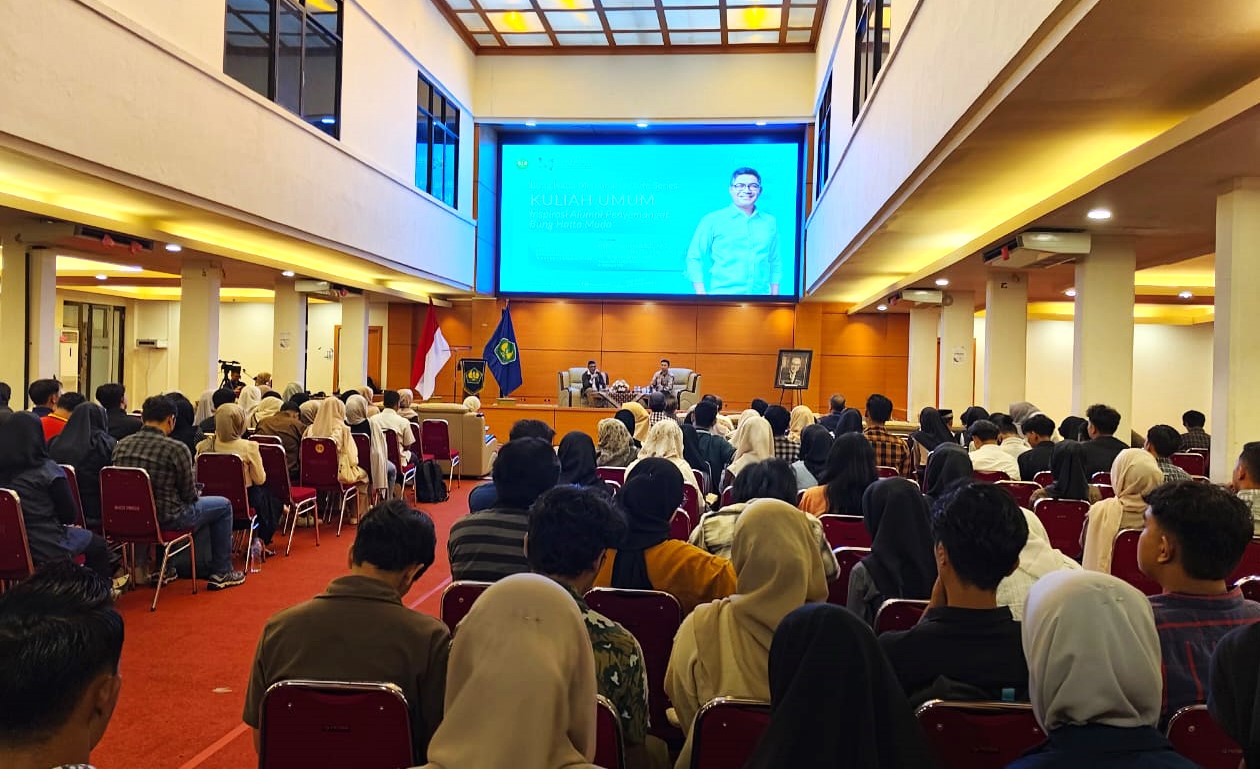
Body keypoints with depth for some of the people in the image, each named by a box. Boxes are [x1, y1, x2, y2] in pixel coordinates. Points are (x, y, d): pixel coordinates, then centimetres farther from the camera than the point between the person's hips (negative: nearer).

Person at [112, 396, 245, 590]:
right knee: (223, 505, 15)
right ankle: (221, 574, 18)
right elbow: (189, 495, -10)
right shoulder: (177, 449, -19)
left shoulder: (121, 445, -1)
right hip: (166, 519, -7)